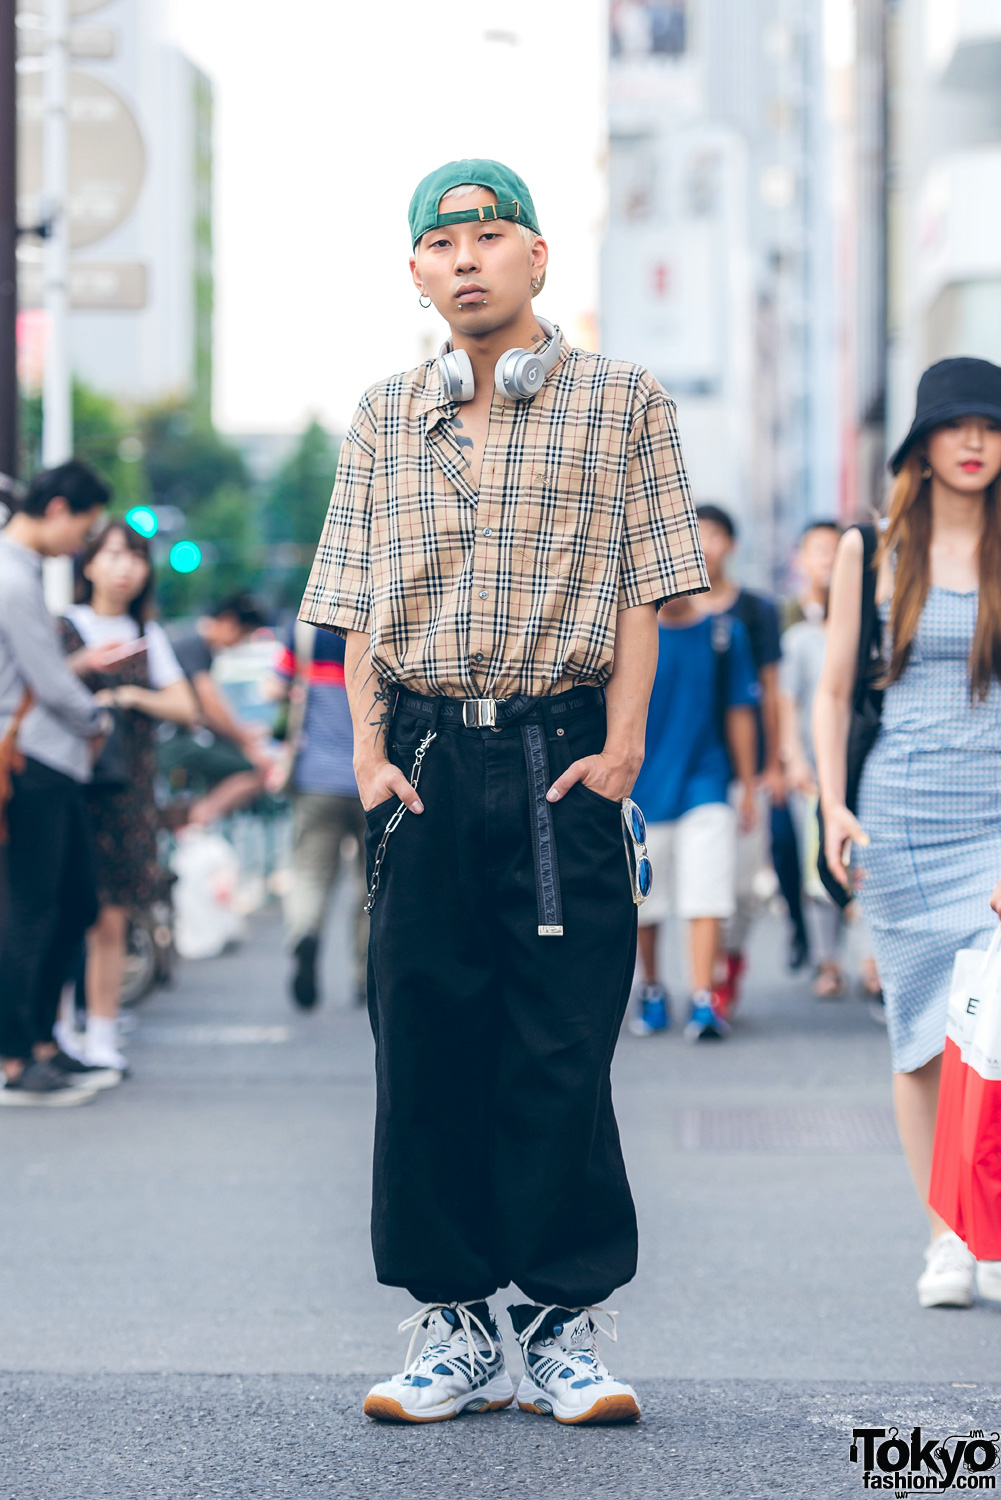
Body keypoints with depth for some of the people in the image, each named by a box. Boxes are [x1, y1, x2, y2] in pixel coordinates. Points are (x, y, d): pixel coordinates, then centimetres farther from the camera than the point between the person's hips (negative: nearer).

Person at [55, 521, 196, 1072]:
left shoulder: (148, 636, 15)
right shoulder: (63, 629, 3)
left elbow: (185, 707, 10)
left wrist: (135, 697, -6)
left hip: (126, 787, 3)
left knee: (111, 920, 0)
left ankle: (102, 1037, 5)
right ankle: (54, 1030, 2)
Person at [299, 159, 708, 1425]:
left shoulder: (620, 404, 5)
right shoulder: (384, 420, 13)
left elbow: (640, 591, 1)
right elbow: (358, 607, 12)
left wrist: (619, 746, -8)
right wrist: (370, 748, 1)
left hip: (563, 759, -3)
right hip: (425, 764, 3)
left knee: (563, 1055, -3)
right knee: (425, 1049, 2)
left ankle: (563, 1330, 4)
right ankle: (452, 1326, 10)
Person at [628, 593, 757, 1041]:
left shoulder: (723, 634, 0)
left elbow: (739, 715, 6)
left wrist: (747, 787, 9)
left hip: (704, 782, -1)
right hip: (644, 786, 1)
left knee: (706, 897, -11)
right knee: (643, 902, 11)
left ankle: (703, 1000, -12)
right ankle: (651, 991, 30)